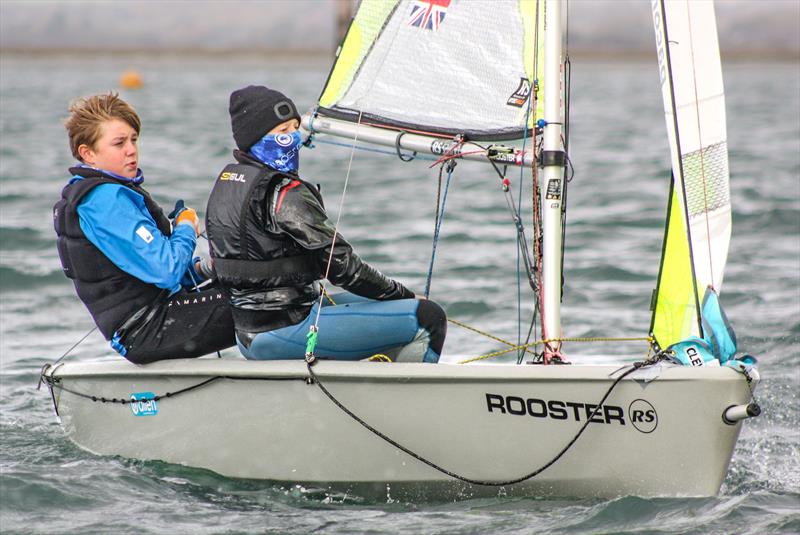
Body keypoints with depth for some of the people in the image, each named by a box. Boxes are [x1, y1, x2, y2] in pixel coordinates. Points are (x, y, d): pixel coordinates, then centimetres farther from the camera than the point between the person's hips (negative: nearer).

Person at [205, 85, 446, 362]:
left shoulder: (226, 180, 12)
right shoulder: (284, 193, -17)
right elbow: (340, 264, -16)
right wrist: (404, 294, -2)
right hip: (285, 329, -10)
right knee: (428, 318, -14)